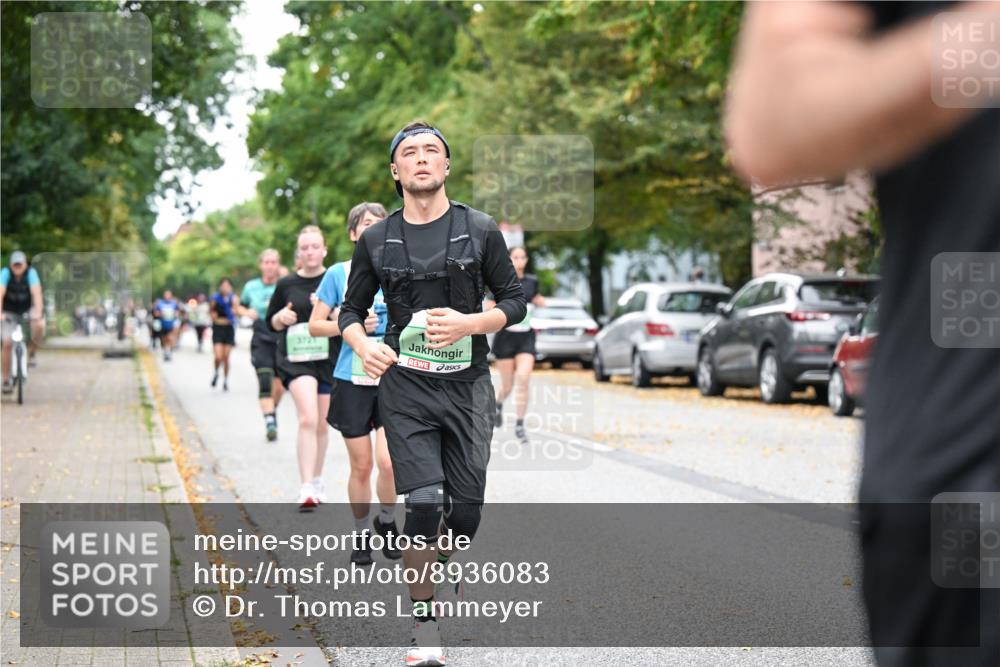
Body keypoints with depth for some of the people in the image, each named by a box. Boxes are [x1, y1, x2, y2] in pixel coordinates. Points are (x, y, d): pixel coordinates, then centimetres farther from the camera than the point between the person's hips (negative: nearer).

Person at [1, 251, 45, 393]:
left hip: (28, 310, 0)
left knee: (40, 326, -32)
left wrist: (38, 312, -44)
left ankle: (31, 352, -4)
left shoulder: (31, 272, -19)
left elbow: (36, 293, -30)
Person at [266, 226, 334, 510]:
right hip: (295, 358, -1)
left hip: (328, 359, 1)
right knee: (308, 419, -19)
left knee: (321, 424, 12)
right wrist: (281, 317, -8)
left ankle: (317, 482, 32)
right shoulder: (287, 284, 4)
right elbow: (272, 322, 14)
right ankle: (306, 489, -22)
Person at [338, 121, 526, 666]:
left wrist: (470, 323, -13)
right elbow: (351, 310, 13)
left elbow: (514, 301, 7)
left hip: (469, 385, 1)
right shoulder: (376, 241, 6)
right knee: (424, 504, -14)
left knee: (466, 508, 3)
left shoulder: (480, 230, 4)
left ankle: (449, 566, 40)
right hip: (406, 388, -1)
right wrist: (363, 345, -9)